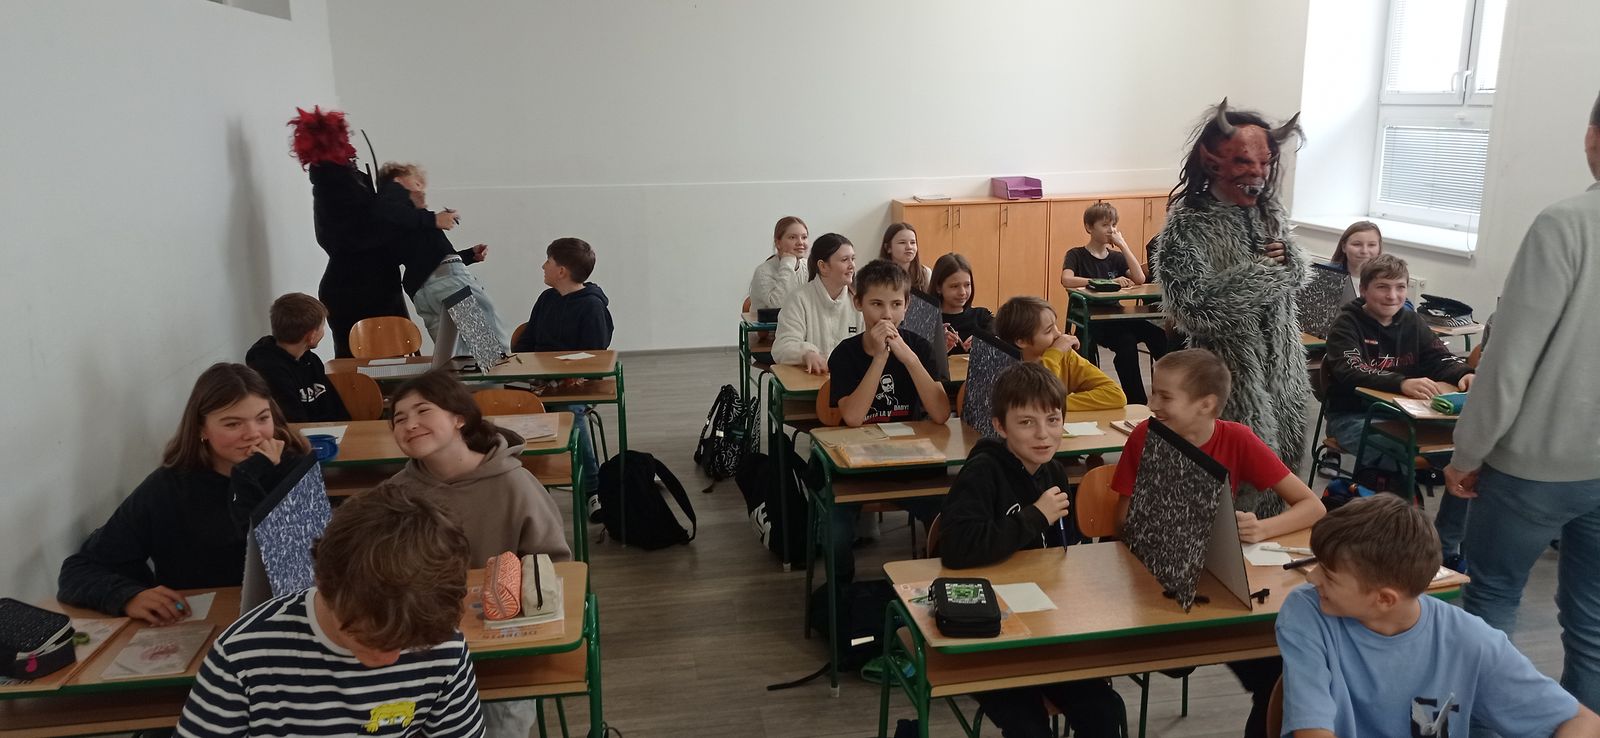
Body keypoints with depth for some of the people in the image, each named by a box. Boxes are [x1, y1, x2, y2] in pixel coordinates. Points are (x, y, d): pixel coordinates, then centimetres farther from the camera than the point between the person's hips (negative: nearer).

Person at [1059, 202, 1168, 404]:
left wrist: (1123, 246, -3)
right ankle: (1136, 403, -24)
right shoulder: (1076, 255, 2)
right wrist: (1108, 282, -20)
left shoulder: (1116, 257, 16)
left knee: (1158, 334, -24)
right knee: (1126, 342, -33)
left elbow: (1140, 279, -1)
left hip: (1115, 316, 5)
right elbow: (1066, 280, -20)